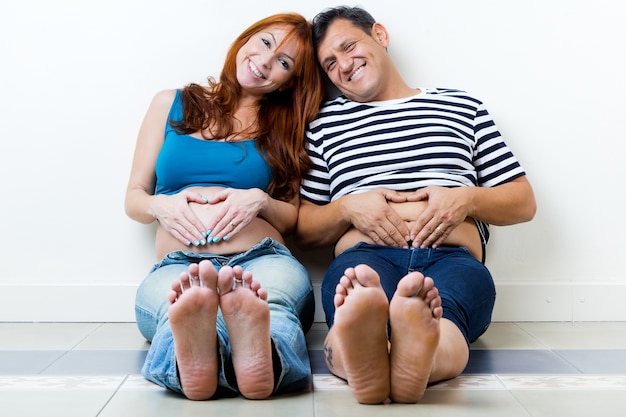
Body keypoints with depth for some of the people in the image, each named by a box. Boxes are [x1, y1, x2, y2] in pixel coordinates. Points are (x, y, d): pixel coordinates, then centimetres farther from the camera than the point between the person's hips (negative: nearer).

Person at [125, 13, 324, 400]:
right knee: (177, 305, -40)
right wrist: (162, 205, -4)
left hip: (263, 258, 0)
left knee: (270, 304, -40)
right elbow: (134, 197, 19)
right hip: (178, 264, 0)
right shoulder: (171, 104, 20)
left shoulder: (283, 127, 22)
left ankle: (259, 352, -70)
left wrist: (259, 200, -4)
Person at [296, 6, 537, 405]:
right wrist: (348, 207, -1)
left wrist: (466, 198, 0)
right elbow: (302, 229, 20)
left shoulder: (462, 107, 24)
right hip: (364, 256, 0)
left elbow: (523, 202, 21)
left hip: (453, 257, 0)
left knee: (442, 326, -39)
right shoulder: (325, 123, 24)